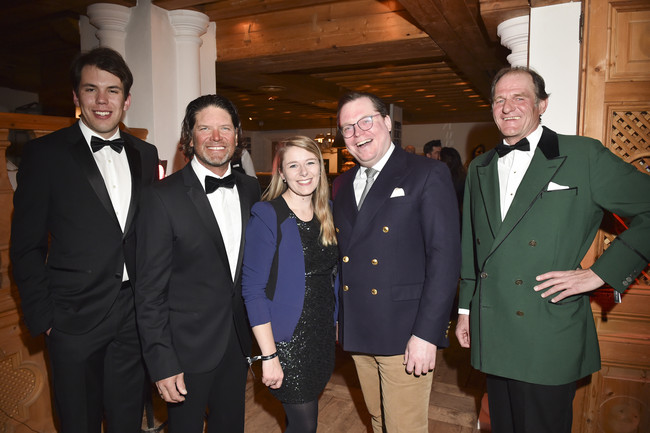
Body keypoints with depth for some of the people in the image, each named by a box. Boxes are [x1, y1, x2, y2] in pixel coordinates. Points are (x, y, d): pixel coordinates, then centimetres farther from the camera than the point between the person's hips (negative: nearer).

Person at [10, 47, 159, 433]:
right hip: (75, 318, -3)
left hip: (135, 315, 3)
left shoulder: (145, 154, 6)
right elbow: (26, 246, -3)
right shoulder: (45, 154, -5)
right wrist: (42, 315, -6)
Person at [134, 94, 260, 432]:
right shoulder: (163, 197, -14)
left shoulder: (250, 189, 2)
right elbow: (150, 290, -13)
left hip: (238, 341, 5)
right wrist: (162, 363, -14)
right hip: (188, 347, -4)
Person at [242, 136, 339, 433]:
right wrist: (269, 356, -18)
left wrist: (336, 323, 5)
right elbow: (253, 289, -17)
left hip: (324, 333, 6)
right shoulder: (266, 216, -15)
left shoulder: (327, 213, 4)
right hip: (288, 338, -5)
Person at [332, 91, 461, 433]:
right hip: (357, 331, 6)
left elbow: (446, 257, -14)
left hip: (405, 333, -5)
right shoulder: (342, 185, 11)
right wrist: (337, 316, 8)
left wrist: (426, 333, -17)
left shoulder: (428, 175, -8)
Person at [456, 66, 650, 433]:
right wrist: (466, 309, 15)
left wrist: (600, 273, -10)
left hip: (549, 336, -4)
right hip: (493, 333, 5)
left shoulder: (584, 156, -5)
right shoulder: (480, 169, 11)